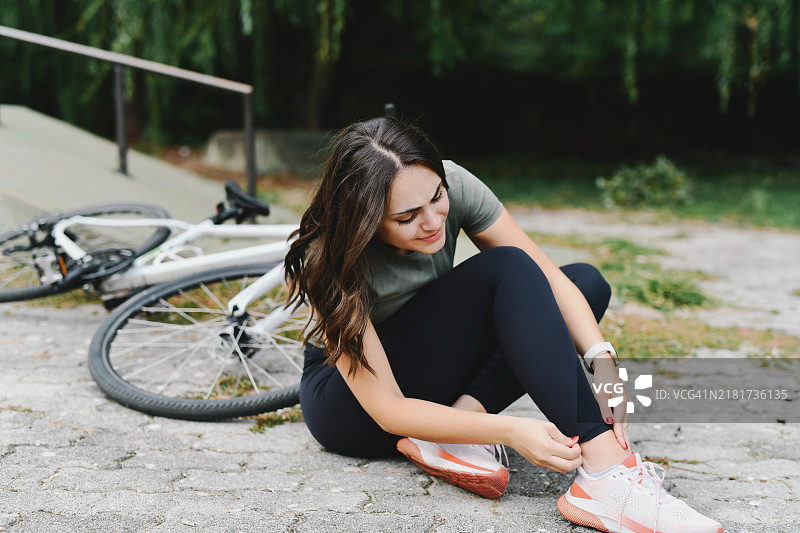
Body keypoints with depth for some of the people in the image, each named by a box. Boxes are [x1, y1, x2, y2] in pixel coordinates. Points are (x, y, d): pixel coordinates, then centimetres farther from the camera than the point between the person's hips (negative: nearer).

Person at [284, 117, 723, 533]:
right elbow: (386, 409, -31)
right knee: (507, 269, -29)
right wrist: (508, 431, -42)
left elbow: (549, 278, -15)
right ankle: (603, 471, -38)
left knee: (587, 281, -11)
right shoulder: (332, 263, -29)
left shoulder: (453, 187, -18)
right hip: (349, 406, -6)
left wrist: (603, 363, -32)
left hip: (437, 381, 6)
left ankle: (457, 426, -23)